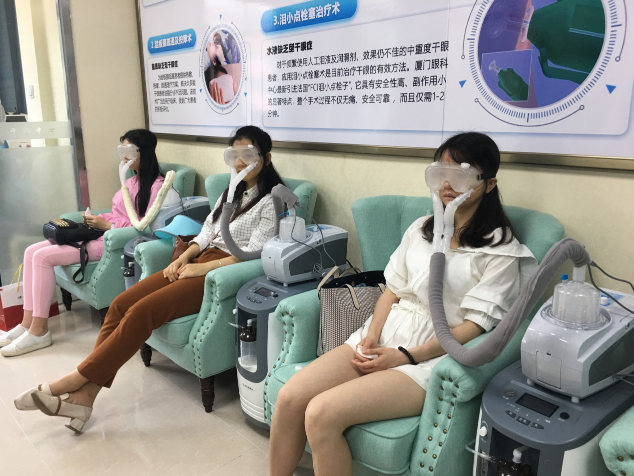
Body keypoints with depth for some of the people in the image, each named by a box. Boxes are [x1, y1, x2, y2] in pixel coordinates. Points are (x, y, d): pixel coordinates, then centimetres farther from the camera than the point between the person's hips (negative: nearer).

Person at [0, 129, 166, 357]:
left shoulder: (156, 186, -12)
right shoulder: (133, 180, 18)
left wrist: (106, 225, -13)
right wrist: (98, 219, 1)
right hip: (104, 234, 10)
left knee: (43, 257, -18)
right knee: (32, 251, -1)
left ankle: (39, 330, -9)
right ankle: (28, 322, 0)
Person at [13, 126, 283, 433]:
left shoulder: (273, 200, -5)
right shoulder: (233, 191, 21)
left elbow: (255, 255, -14)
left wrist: (201, 268, -15)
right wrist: (183, 257, 1)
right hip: (201, 261, 8)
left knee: (142, 312, -22)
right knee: (121, 303, -10)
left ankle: (77, 380, -9)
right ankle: (84, 395, -9)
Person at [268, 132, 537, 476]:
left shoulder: (501, 250, -4)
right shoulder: (421, 229, 13)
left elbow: (475, 325, -10)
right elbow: (392, 290, 13)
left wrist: (406, 356, -16)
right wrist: (372, 335, -6)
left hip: (433, 354, -5)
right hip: (385, 334, 6)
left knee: (322, 414, -24)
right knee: (289, 398, -13)